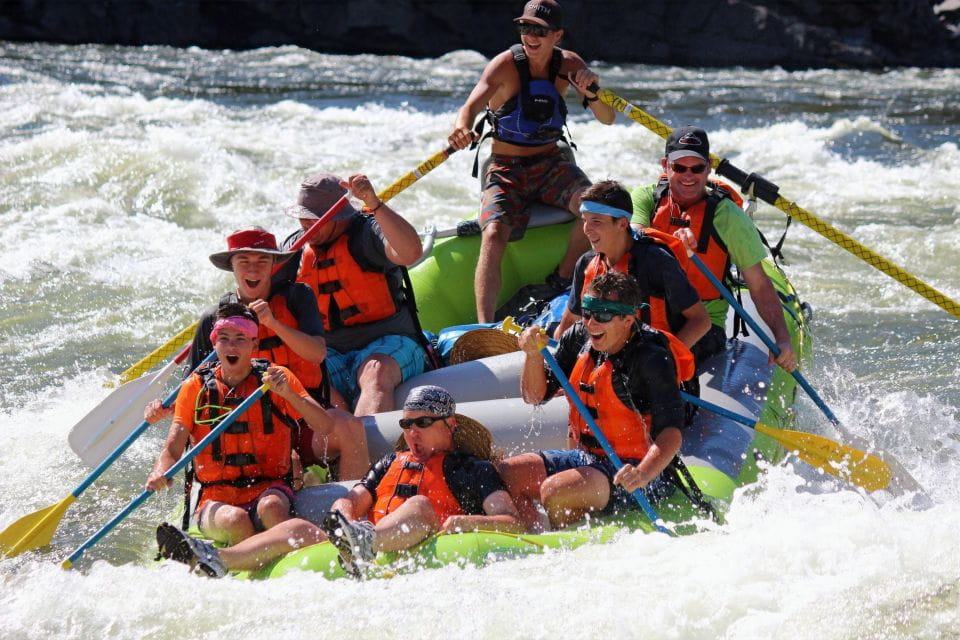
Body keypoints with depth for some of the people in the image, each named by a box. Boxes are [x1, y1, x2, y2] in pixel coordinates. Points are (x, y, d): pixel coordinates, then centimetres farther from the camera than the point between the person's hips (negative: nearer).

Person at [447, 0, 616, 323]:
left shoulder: (569, 65, -3)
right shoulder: (506, 65, -14)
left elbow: (607, 119, -5)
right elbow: (471, 105, -30)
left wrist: (591, 93, -28)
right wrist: (462, 127, -54)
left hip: (551, 164, 3)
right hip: (506, 170, -3)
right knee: (494, 235, -28)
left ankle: (560, 283, -2)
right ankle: (484, 327, -34)